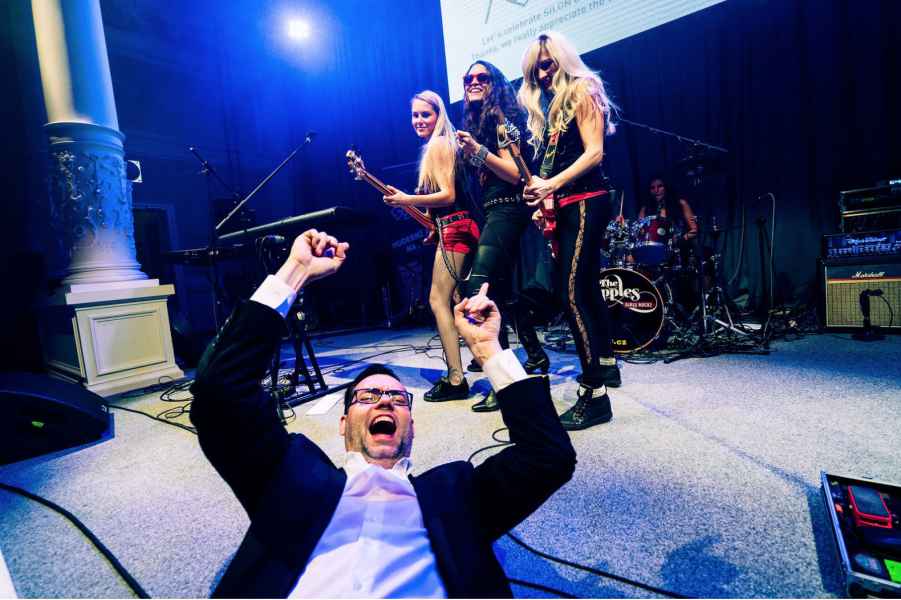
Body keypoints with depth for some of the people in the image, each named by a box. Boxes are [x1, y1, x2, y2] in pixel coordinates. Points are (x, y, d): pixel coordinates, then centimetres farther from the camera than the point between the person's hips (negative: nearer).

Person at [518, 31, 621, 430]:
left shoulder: (581, 91, 0)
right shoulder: (547, 108, 23)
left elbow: (594, 153, -12)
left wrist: (551, 185, -20)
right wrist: (542, 198, 3)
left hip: (585, 202, -9)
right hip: (564, 206, 9)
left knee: (571, 293, -18)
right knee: (586, 288, 14)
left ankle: (594, 394, -15)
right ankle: (606, 364, 30)